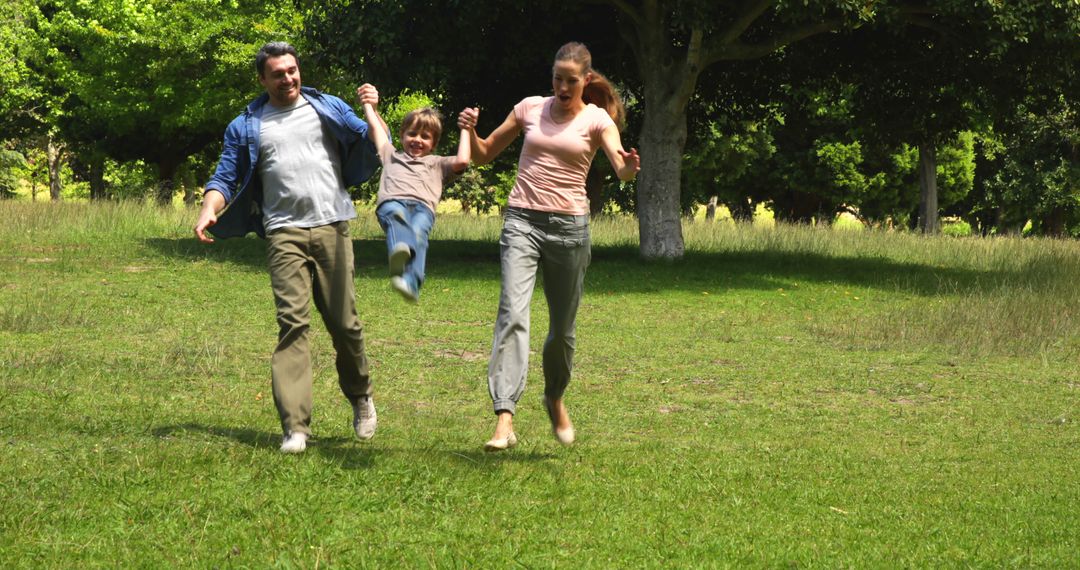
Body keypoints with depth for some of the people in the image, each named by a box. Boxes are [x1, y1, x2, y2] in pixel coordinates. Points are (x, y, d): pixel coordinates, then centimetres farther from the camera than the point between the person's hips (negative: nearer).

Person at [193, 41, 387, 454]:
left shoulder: (329, 109, 15)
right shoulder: (246, 127, 14)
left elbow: (374, 147, 14)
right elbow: (226, 178, 12)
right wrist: (208, 211, -8)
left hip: (332, 228, 1)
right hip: (284, 234, -1)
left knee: (344, 323, 3)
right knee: (292, 323, -13)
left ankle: (360, 396, 31)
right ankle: (295, 426, -16)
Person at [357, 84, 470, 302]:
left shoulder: (437, 164, 37)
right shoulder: (392, 157, 40)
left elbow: (462, 161, 19)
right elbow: (375, 127, 42)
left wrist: (465, 130, 28)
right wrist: (368, 103, 50)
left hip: (422, 207, 0)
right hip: (392, 201, 0)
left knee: (418, 231, -37)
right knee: (396, 214, -40)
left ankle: (411, 283, -60)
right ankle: (400, 252, -71)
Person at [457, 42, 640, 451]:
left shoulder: (596, 119, 2)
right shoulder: (530, 109, 8)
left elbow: (622, 169, -16)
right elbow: (484, 155, 16)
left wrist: (630, 168, -41)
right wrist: (470, 131, -5)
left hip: (568, 226, 0)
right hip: (522, 221, 0)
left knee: (562, 328, 9)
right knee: (513, 313, -19)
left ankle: (555, 399, 39)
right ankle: (504, 418, -28)